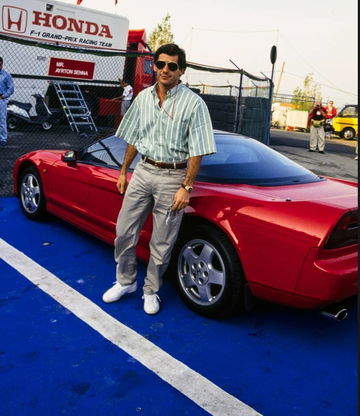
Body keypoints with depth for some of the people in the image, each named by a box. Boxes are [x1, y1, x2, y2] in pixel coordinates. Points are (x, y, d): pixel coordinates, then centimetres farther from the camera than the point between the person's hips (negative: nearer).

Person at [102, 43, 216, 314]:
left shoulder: (193, 103, -8)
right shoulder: (143, 98, 8)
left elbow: (197, 150, -11)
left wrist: (186, 187, -16)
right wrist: (123, 172, 14)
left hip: (172, 176, -4)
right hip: (143, 170, 5)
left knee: (162, 243, 5)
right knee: (124, 233, 8)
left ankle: (151, 290, 24)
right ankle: (126, 281, 30)